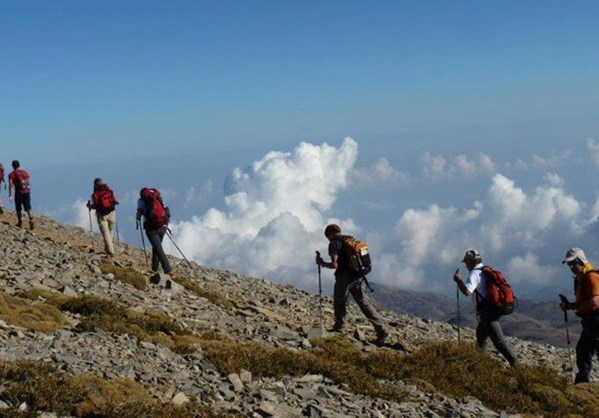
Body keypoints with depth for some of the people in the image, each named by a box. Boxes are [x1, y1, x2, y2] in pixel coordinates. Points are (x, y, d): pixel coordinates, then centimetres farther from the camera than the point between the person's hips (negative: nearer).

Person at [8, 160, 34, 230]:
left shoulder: (11, 175, -4)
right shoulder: (25, 172, 7)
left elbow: (10, 185, -15)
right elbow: (28, 183, 9)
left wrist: (10, 195, -20)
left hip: (18, 193, -2)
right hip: (27, 192, 2)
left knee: (18, 209, 14)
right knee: (28, 208, 1)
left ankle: (20, 223, 23)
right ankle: (31, 221, -15)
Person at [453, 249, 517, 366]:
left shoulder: (475, 273, -14)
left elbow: (467, 292, -27)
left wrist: (459, 281, -11)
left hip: (486, 311, -10)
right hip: (494, 308, 10)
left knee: (498, 340, -9)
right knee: (481, 332, 28)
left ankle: (515, 364, -12)